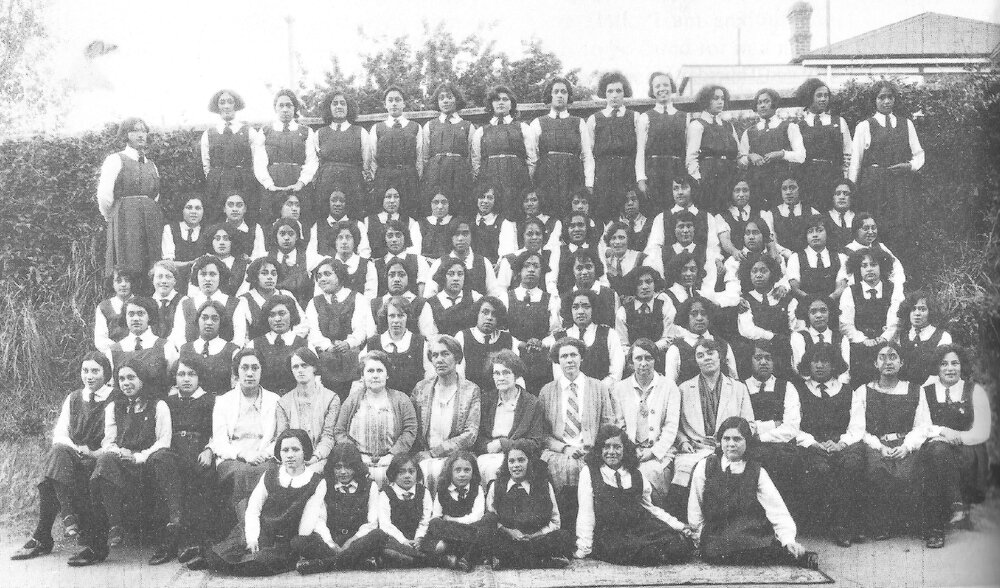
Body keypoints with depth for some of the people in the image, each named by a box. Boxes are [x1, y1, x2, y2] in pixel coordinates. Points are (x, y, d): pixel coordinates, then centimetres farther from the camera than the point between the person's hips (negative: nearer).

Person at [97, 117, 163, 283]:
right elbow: (104, 195, -6)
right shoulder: (115, 160, 2)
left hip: (151, 224, 6)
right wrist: (111, 218, 5)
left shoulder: (151, 165, 21)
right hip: (124, 225, -6)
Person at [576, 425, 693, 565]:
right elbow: (586, 513, -1)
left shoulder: (636, 475, 12)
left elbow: (650, 507, 21)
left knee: (682, 546, -18)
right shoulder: (589, 473, 2)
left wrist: (678, 526, 12)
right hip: (607, 535, -4)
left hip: (639, 529, 4)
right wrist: (583, 549, -6)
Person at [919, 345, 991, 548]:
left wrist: (956, 436, -14)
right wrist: (941, 433, -15)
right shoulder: (925, 392, 15)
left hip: (966, 452, -1)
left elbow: (982, 433, 1)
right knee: (936, 450, -35)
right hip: (934, 450, 2)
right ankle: (958, 506, -33)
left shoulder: (975, 391, 11)